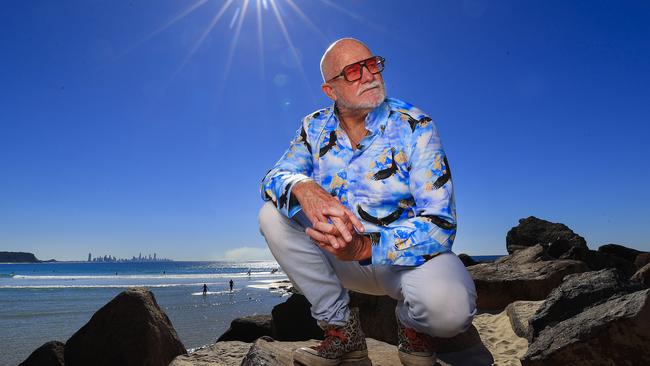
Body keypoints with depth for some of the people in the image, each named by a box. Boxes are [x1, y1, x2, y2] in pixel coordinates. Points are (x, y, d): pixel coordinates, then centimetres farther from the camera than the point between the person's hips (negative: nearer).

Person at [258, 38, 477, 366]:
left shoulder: (415, 126, -15)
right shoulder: (315, 128, -2)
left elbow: (439, 222, -21)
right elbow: (274, 178, -9)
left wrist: (366, 247, -39)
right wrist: (303, 188, -35)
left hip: (408, 252, -3)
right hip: (342, 254, 4)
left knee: (448, 307, -35)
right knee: (273, 216, -17)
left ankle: (410, 323, 6)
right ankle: (342, 330, -6)